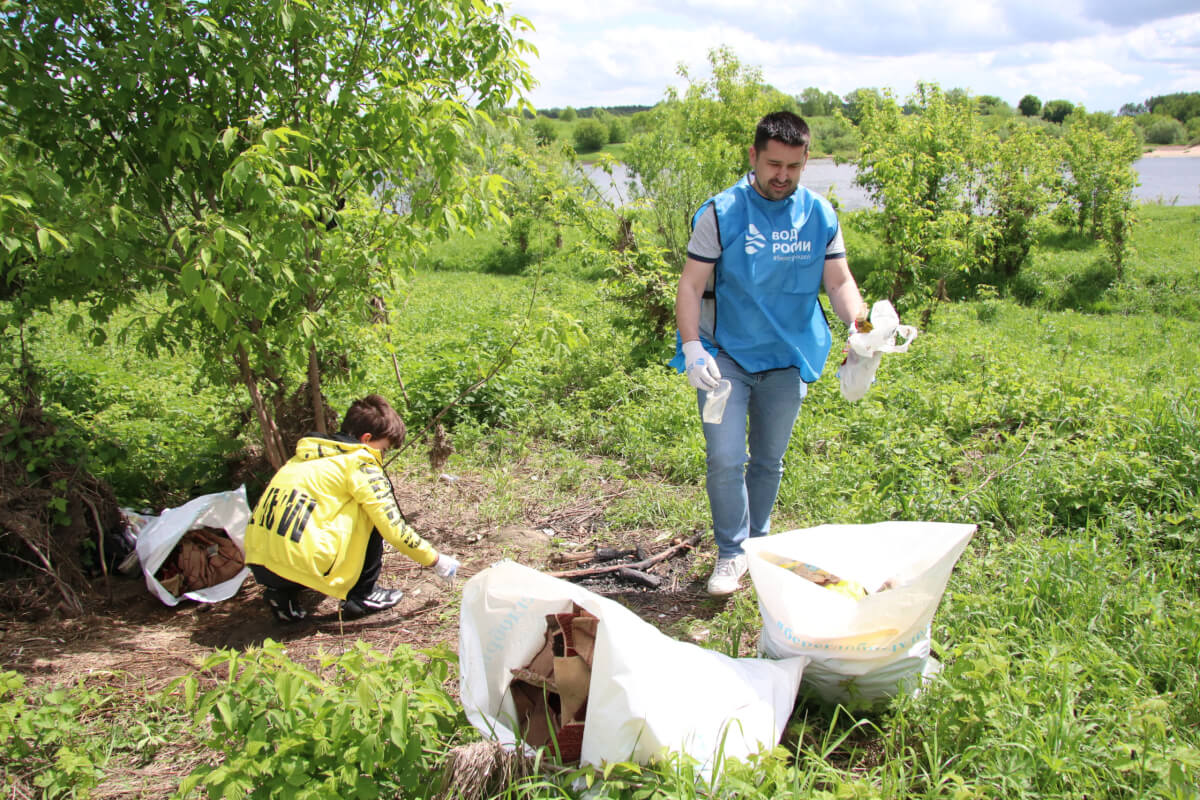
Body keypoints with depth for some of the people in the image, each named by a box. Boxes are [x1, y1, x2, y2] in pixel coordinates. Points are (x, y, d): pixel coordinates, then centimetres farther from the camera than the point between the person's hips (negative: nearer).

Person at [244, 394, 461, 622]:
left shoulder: (308, 454, 22)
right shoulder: (360, 463, -1)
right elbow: (393, 528, -3)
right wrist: (436, 561, 12)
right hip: (300, 561, -7)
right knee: (370, 513, 8)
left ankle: (282, 594, 16)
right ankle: (361, 596, 12)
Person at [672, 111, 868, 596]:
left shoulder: (819, 215, 2)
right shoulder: (722, 213, -9)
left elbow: (839, 281, 5)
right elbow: (691, 285, -9)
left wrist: (860, 324, -14)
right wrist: (691, 346, -22)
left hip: (787, 360, 3)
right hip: (726, 356, -3)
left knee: (769, 460, 15)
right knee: (726, 460, -9)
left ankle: (757, 543, 32)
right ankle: (731, 553, 8)